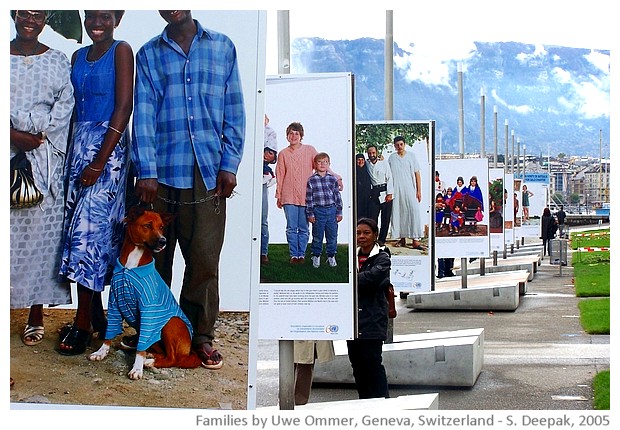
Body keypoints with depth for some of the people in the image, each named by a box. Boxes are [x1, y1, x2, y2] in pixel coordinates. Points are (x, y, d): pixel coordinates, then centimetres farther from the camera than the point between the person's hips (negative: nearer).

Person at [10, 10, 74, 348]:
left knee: (41, 231, 0)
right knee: (6, 230, -2)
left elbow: (65, 105, 1)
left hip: (44, 156, 0)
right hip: (7, 153, 0)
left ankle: (36, 315, 7)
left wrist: (39, 137, -10)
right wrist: (14, 135, -13)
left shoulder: (57, 60, 9)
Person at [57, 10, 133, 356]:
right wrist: (77, 152, 7)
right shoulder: (79, 57, 15)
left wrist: (100, 162, -17)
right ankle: (97, 316, 15)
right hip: (80, 145, 7)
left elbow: (124, 107, -12)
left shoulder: (121, 51, -5)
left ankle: (84, 325, -4)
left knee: (90, 227, -9)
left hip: (108, 147, -7)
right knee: (81, 227, 7)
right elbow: (76, 106, 16)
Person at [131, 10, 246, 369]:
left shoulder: (223, 47, 10)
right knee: (155, 257, 6)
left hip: (209, 172, 0)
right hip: (162, 173, 0)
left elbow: (234, 111, 8)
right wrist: (146, 172, -8)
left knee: (205, 259, 1)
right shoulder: (149, 54, 9)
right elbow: (143, 115, 1)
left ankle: (202, 335, 12)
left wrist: (230, 164, 0)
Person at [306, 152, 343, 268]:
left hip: (331, 210, 2)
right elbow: (309, 198, 0)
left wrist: (339, 212, 6)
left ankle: (331, 256, 20)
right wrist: (310, 214, -3)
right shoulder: (311, 180, -1)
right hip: (318, 210, -2)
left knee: (332, 235, 6)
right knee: (317, 235, 4)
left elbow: (337, 196, 9)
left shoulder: (333, 179, 6)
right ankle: (316, 256, 18)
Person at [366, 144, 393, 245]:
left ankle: (382, 240, 9)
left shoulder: (384, 162, 2)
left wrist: (389, 193, -7)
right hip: (374, 192, 1)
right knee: (372, 217, -6)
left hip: (385, 192, -1)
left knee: (386, 218, 1)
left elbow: (389, 178, -1)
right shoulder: (367, 164, 8)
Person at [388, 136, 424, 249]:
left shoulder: (411, 156, 6)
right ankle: (402, 239, 13)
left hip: (410, 190, -2)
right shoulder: (392, 158, 8)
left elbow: (417, 174, 5)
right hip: (396, 190, 2)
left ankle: (416, 240, -14)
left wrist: (419, 191, -1)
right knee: (398, 213, 3)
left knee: (414, 212, -11)